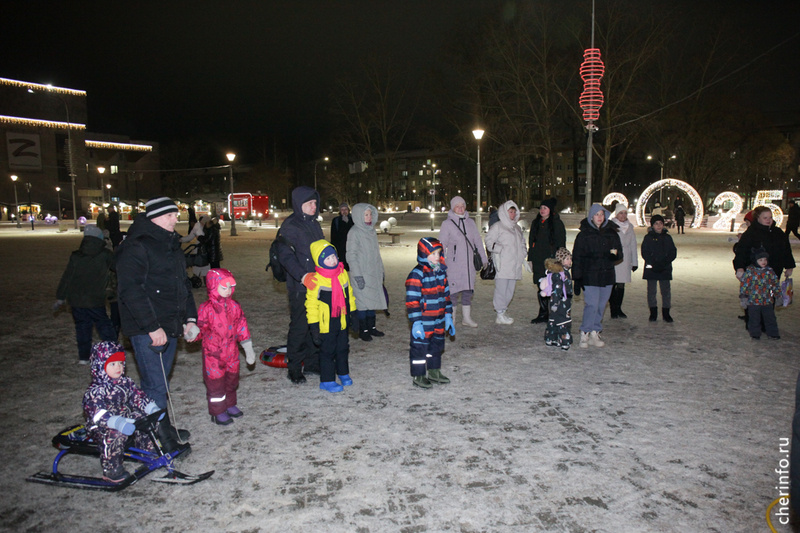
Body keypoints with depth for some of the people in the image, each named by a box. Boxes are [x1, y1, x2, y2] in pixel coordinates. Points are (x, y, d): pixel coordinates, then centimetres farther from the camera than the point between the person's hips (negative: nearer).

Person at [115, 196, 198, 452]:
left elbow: (183, 283, 22)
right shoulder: (136, 247, -13)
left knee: (161, 382, 18)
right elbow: (130, 290, -20)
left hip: (171, 326, 9)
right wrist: (152, 327, -22)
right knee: (156, 385, -5)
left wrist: (190, 318, 15)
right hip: (147, 330, -9)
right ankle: (162, 435, 7)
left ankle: (164, 430, 28)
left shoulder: (172, 244, 16)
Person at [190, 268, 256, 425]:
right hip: (213, 353, -5)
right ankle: (218, 412, 19)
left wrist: (248, 349, 10)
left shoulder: (234, 306, 1)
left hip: (231, 352, 5)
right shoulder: (206, 308, -13)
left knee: (232, 378, 17)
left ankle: (230, 404, 37)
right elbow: (200, 327, -9)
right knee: (215, 382, 5)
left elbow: (241, 327, 8)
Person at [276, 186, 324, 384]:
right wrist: (303, 276, -29)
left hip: (317, 283, 8)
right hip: (299, 286, -7)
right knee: (299, 326, -3)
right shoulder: (290, 225, -9)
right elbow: (285, 255, -18)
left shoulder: (314, 224, 15)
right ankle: (294, 368, 10)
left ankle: (312, 363, 26)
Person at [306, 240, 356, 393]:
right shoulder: (317, 280, -17)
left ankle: (343, 373, 38)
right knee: (328, 351, 4)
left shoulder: (343, 273, 2)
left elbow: (349, 294, 14)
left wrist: (353, 314, 17)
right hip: (326, 324, -6)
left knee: (343, 348, 19)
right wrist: (314, 327, -13)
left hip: (342, 321, 6)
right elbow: (311, 304, -13)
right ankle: (327, 380, 17)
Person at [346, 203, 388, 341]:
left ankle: (371, 327, 23)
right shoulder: (354, 232, -12)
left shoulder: (371, 230, 11)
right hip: (362, 274, -7)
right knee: (363, 301, -2)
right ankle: (363, 330, 8)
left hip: (374, 273, 7)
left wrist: (381, 270, 17)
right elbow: (351, 255, -14)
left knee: (373, 300, 12)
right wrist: (357, 275, -18)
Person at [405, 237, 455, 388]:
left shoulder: (441, 271, 6)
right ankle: (418, 376, 17)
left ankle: (434, 372, 35)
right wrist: (416, 323, -20)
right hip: (423, 322, -7)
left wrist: (448, 317, 15)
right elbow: (412, 301, -18)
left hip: (439, 321, 8)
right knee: (420, 347, 4)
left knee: (437, 345, 18)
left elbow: (446, 295, 15)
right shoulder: (416, 275, -17)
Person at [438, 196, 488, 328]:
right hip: (453, 263, -4)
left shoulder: (470, 222, 12)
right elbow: (442, 244, -3)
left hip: (469, 263, 4)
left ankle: (466, 317, 18)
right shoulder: (447, 223, -1)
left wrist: (484, 258, 16)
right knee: (453, 290, -5)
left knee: (468, 289, 8)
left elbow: (478, 241, 17)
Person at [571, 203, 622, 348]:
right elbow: (577, 258, -2)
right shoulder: (583, 235, -1)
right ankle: (584, 334, 1)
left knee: (601, 305, 8)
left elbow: (620, 255, 15)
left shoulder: (611, 233, 10)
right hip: (589, 277, -4)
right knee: (592, 305, -10)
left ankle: (595, 333, 19)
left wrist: (616, 254, -10)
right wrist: (577, 279, -8)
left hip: (607, 276, 4)